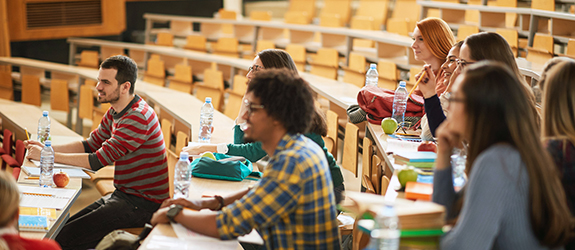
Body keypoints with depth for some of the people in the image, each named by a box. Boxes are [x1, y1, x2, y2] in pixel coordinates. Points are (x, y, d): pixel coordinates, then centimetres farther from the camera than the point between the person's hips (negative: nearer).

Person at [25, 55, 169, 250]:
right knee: (65, 225, 9)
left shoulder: (139, 117, -22)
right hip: (123, 195, 10)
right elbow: (90, 145, 16)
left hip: (143, 204, -10)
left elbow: (98, 160, -22)